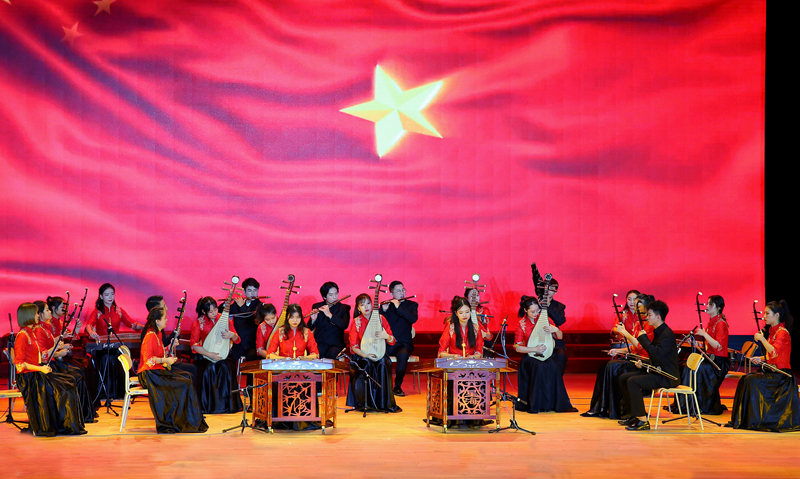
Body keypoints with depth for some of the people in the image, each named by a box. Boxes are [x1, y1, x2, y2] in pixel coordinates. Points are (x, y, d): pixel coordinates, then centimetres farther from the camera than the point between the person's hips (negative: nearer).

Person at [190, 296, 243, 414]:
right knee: (208, 369, -31)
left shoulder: (225, 319, 4)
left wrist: (232, 335, -18)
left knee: (226, 368, -30)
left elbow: (237, 340, 7)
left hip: (223, 355, 1)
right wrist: (209, 355, -18)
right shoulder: (198, 323, -2)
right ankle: (206, 406, -18)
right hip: (205, 356, -1)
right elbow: (194, 345, -6)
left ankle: (227, 404, -18)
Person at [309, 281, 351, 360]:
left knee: (332, 353, -34)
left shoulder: (344, 308, 7)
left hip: (335, 344, -1)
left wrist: (330, 315, -21)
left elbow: (345, 325, -11)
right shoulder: (317, 307, 11)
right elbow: (310, 329, 8)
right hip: (319, 343, 1)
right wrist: (313, 320, -15)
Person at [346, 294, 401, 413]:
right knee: (368, 365, -34)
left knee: (383, 364, -32)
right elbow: (353, 346, -2)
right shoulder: (356, 322, 1)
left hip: (379, 355, 1)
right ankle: (363, 403, -20)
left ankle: (385, 403, -23)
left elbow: (392, 341, 5)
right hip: (362, 356, -1)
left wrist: (386, 336, -19)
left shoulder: (380, 318, 4)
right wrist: (365, 355, -20)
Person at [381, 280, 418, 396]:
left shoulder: (411, 305, 9)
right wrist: (383, 310, -16)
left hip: (404, 343, -1)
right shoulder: (386, 305, 12)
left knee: (403, 355, -36)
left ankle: (397, 386, -19)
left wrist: (398, 307, -18)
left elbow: (413, 319, -13)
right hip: (387, 343, 2)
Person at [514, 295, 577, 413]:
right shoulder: (521, 324, -2)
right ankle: (535, 405, -24)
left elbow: (560, 336, 10)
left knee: (554, 366, -29)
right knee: (539, 367, -34)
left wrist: (556, 330, -14)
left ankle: (559, 404, -20)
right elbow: (517, 348, -5)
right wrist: (535, 349, -17)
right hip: (530, 356, -2)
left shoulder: (545, 319, 5)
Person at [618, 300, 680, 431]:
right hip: (656, 371, 11)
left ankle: (643, 421, -23)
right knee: (623, 378, 7)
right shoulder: (658, 332, 15)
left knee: (632, 381, -27)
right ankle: (636, 413, 14)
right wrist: (643, 362, 6)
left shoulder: (667, 334, -17)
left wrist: (643, 338, -20)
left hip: (667, 377, -11)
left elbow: (657, 353, -31)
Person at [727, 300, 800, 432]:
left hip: (780, 374, -9)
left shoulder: (782, 332, -14)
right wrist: (761, 358, 6)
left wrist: (761, 338, -19)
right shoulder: (773, 331, 15)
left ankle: (755, 420, -16)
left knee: (751, 381, -23)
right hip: (772, 370, 9)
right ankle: (740, 419, -2)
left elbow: (774, 352, -29)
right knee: (745, 379, -4)